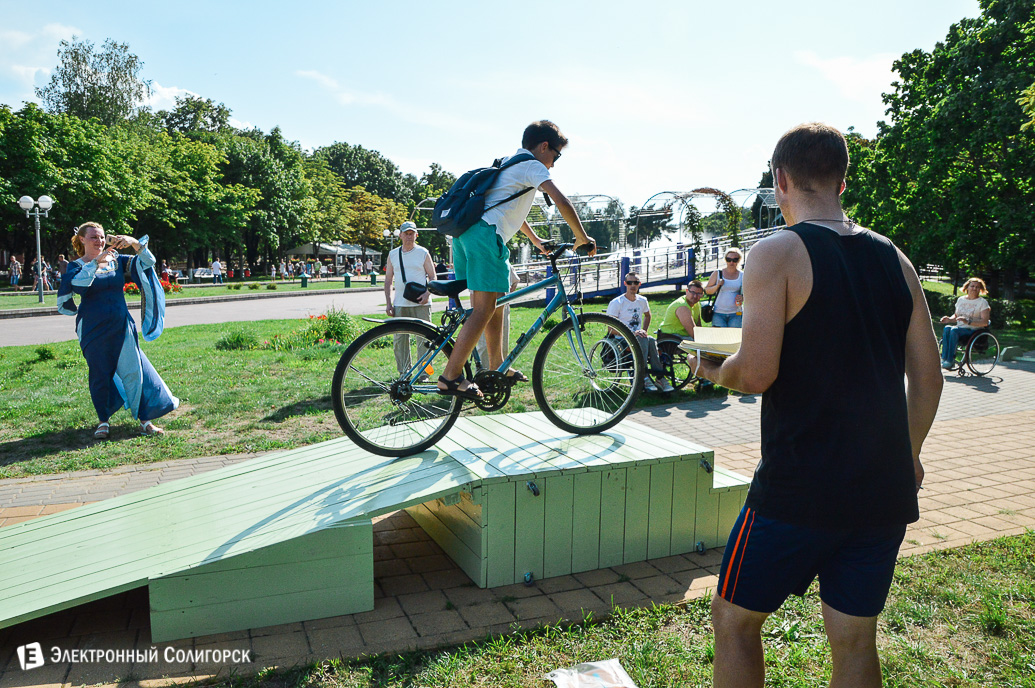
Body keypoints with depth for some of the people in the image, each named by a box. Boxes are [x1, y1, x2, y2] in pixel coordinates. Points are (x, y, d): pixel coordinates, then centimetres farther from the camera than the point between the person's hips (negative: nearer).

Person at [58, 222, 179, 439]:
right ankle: (103, 421, 18)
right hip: (93, 330, -2)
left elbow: (148, 262, 1)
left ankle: (145, 420, 4)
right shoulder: (76, 266, 1)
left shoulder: (117, 261, 9)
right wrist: (96, 263, -27)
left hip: (121, 326, 2)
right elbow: (76, 284, -20)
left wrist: (134, 243, -15)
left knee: (134, 370, -2)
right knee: (100, 374, 3)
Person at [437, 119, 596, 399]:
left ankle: (497, 366, 23)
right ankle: (450, 376, -11)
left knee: (500, 293, 18)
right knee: (485, 308, -9)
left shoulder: (508, 164, 30)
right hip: (485, 234, -10)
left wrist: (534, 238, 48)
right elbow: (562, 202, -10)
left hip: (465, 232, 10)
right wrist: (582, 237, 0)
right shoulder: (533, 166, 2)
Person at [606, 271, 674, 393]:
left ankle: (660, 377, -33)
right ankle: (644, 378, -39)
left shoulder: (642, 300, 12)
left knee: (651, 340, -31)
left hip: (639, 336, 5)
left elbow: (647, 316, 33)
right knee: (643, 340, -36)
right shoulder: (616, 303, -6)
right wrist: (632, 333, -21)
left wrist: (643, 330, 14)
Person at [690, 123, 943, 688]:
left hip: (798, 491, -6)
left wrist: (715, 370, 3)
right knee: (855, 641, 18)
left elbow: (756, 374, -18)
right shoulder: (895, 260, 8)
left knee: (734, 619, 14)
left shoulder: (777, 253, -10)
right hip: (886, 492, 6)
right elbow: (928, 378, 10)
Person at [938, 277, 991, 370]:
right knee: (947, 328, -29)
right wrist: (949, 319, 3)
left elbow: (985, 322, -9)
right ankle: (944, 358, -34)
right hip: (959, 328, 5)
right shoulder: (961, 299, 17)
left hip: (973, 330, -5)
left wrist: (968, 322, -23)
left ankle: (950, 361, -35)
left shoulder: (982, 302, 1)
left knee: (954, 330, -34)